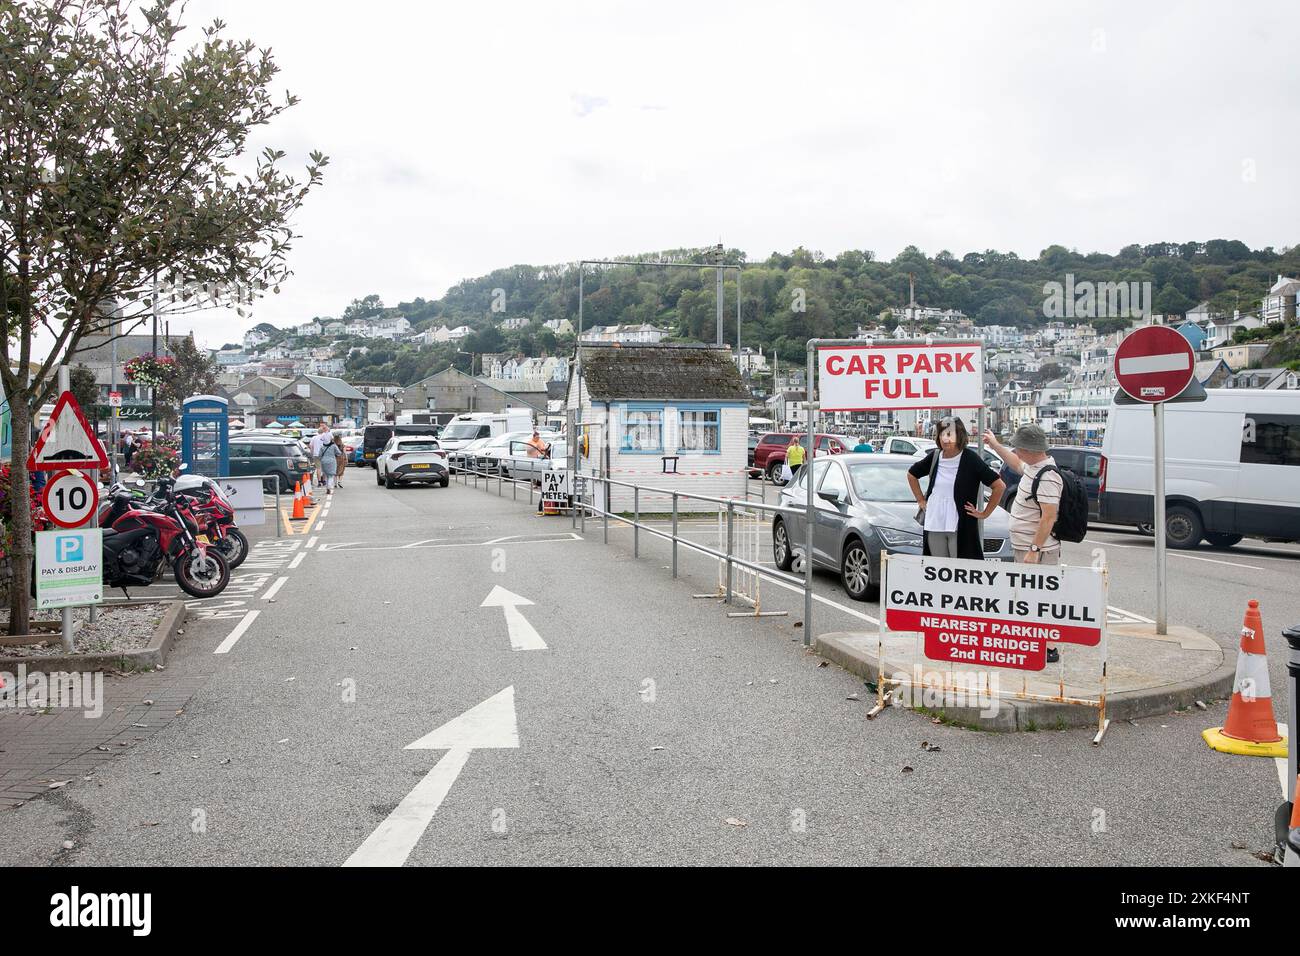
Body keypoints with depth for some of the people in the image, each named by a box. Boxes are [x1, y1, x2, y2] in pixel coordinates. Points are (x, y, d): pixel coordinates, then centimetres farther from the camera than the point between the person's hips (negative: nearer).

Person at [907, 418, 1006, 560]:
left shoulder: (970, 459, -8)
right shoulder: (934, 457, 6)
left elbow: (999, 486, -9)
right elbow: (911, 474, 24)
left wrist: (984, 513, -6)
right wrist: (921, 500, 17)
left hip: (961, 528, -5)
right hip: (933, 526, 5)